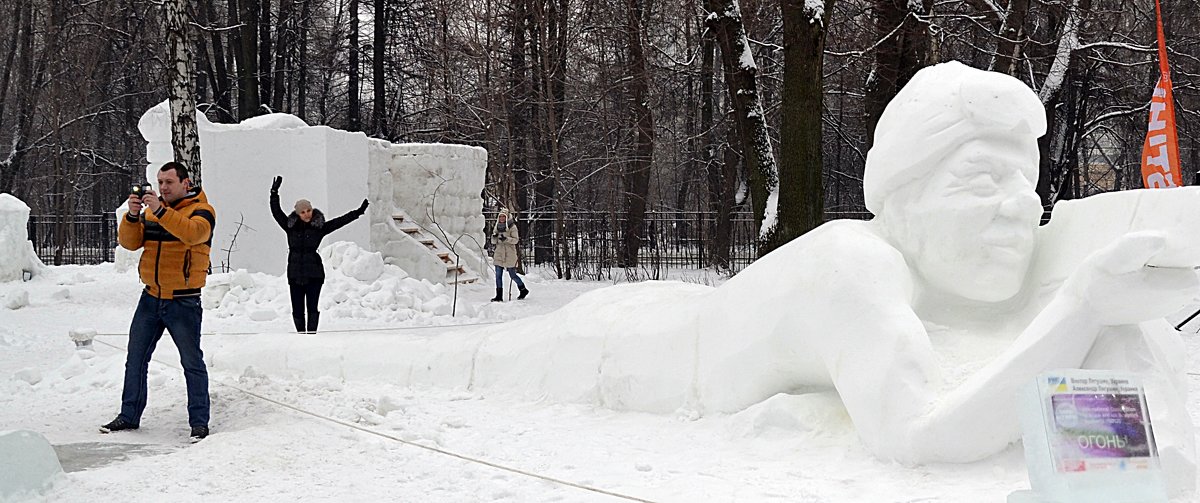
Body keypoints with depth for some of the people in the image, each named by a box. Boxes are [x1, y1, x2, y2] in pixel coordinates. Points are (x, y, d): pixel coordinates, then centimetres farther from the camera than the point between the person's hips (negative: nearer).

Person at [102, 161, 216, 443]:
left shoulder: (201, 210, -6)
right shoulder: (151, 209, 11)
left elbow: (192, 232, -28)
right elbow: (129, 242, 2)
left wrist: (160, 211, -35)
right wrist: (133, 215, -16)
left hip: (184, 301, -6)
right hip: (151, 298, 6)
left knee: (192, 362, 0)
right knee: (136, 358, 11)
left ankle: (199, 422, 7)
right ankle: (129, 415, 21)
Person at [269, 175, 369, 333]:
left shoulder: (319, 227, 3)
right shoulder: (291, 227, 6)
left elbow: (340, 221, 3)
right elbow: (276, 212, 7)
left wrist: (358, 212, 0)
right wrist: (274, 193, 0)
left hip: (314, 273, -2)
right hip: (295, 274, 2)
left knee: (312, 307, -5)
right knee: (297, 308, 4)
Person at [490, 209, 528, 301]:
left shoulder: (512, 227, -5)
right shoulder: (497, 227, 12)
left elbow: (516, 240, -11)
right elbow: (493, 242, 14)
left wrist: (506, 239, -26)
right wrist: (494, 237, -8)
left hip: (509, 254, -5)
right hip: (499, 254, 5)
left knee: (512, 275, 2)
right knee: (498, 275, -2)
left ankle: (524, 290, 24)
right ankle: (499, 296, 1)